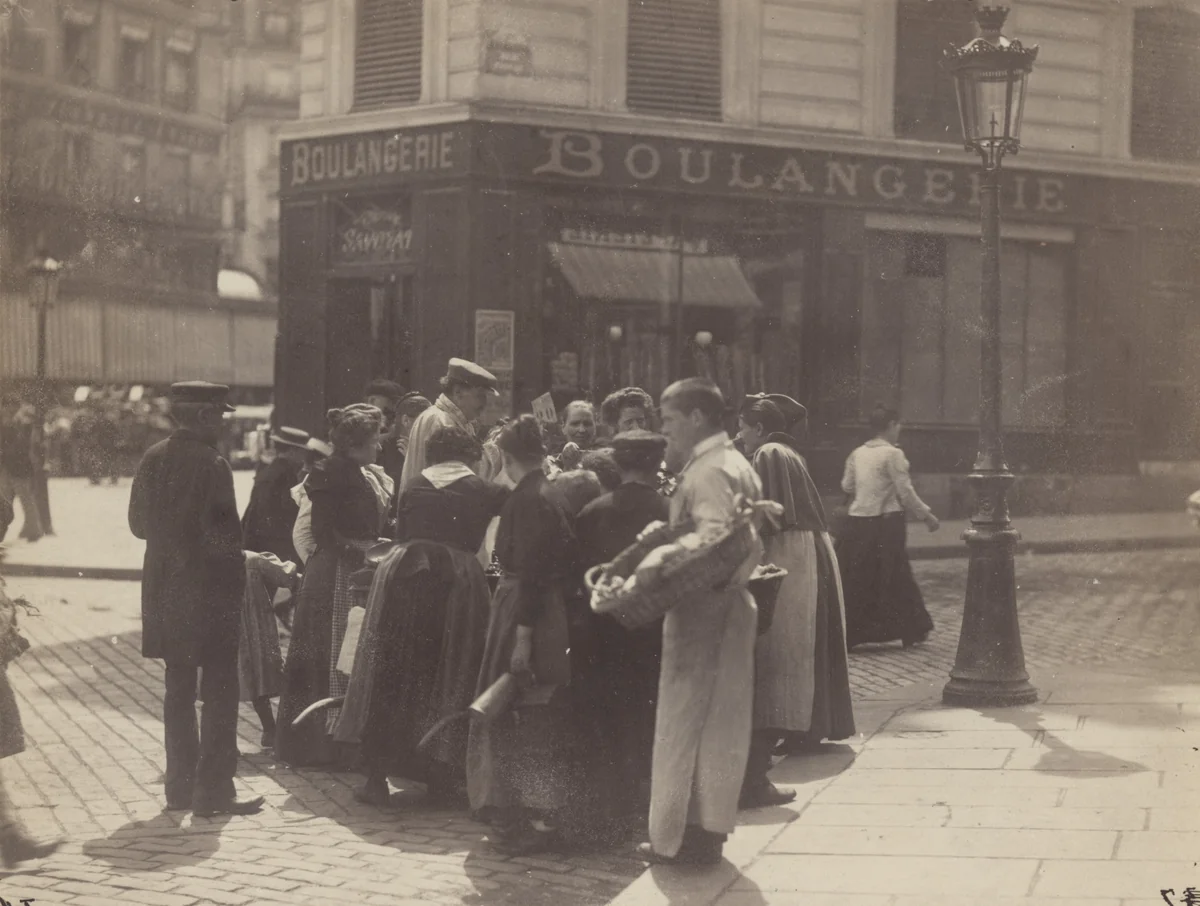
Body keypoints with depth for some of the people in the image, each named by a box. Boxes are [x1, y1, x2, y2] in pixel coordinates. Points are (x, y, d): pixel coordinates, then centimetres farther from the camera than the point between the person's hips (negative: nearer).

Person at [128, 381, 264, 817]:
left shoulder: (153, 459, 4)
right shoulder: (212, 465, -18)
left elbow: (138, 523, 9)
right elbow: (224, 535, -19)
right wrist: (236, 567, -3)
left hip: (166, 587, 7)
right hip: (210, 587, -7)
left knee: (179, 687, 16)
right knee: (219, 690, 1)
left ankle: (181, 784, 21)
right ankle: (213, 789, 1)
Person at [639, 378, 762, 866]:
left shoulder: (707, 472, -15)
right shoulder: (736, 464, 16)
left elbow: (714, 544, -28)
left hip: (703, 607, -9)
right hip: (734, 604, 10)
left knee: (684, 723, -1)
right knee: (722, 725, 12)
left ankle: (675, 836, 4)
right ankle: (711, 830, 19)